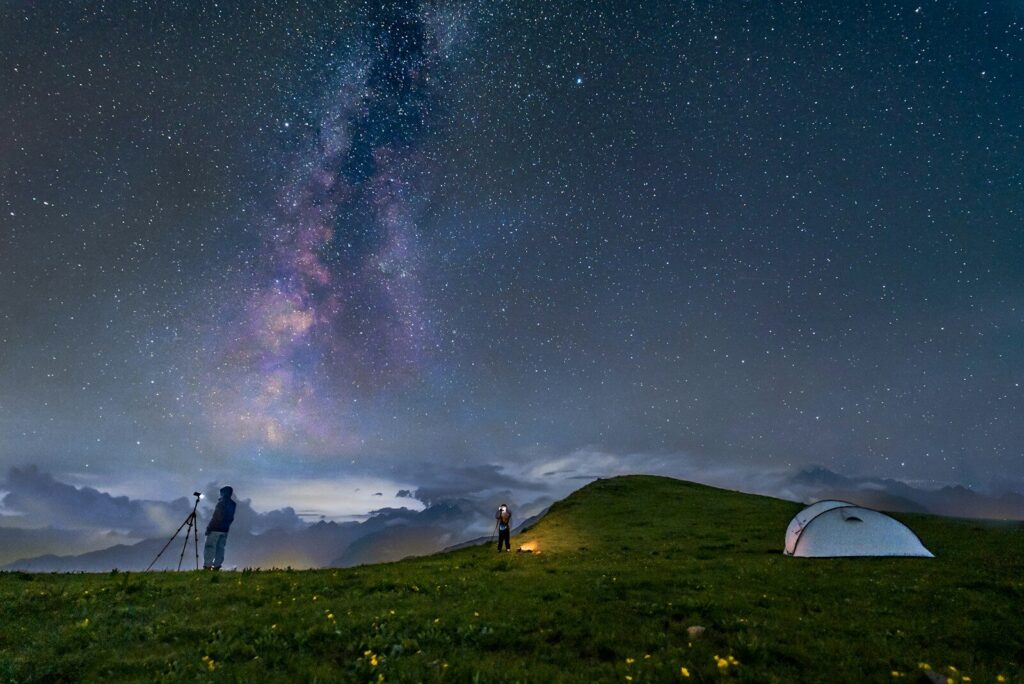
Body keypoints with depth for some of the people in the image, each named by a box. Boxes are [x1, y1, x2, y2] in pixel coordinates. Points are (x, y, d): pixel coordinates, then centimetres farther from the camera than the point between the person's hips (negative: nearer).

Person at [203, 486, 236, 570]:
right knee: (220, 548, 8)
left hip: (215, 529, -7)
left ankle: (207, 566, -5)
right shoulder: (232, 504, 9)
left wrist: (209, 528, -10)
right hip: (225, 530, 7)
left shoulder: (222, 503, -13)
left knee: (210, 547, -2)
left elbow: (216, 517, -16)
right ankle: (216, 566, 7)